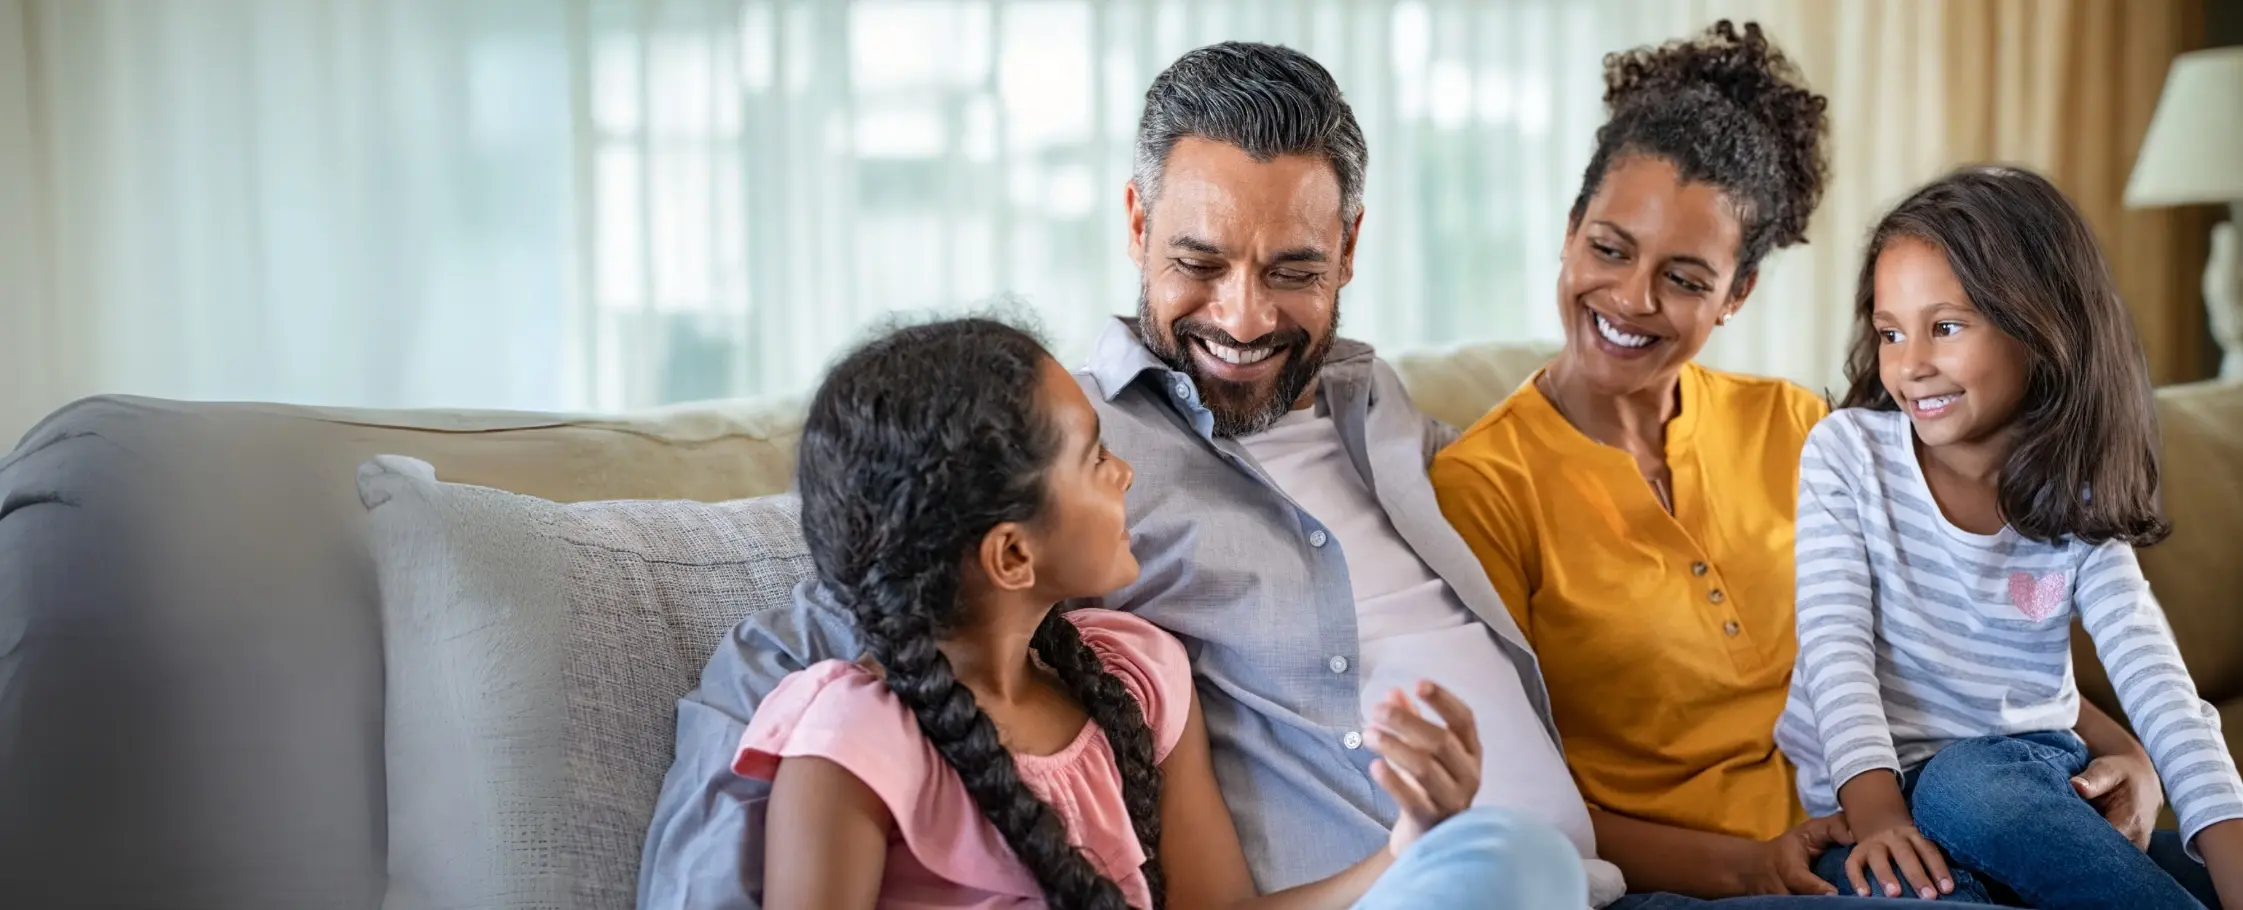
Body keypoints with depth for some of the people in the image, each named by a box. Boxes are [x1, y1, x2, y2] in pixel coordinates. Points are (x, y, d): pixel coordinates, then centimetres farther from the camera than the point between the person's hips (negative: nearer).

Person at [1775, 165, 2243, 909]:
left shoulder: (2077, 501, 2)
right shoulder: (1846, 451, -2)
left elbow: (2153, 677, -10)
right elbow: (1836, 642, -10)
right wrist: (1875, 808, -27)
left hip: (2026, 772, 1)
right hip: (1876, 792, -1)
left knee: (1964, 785, -36)